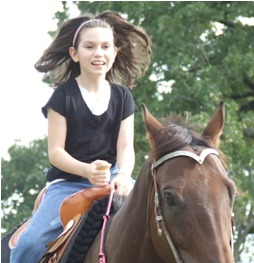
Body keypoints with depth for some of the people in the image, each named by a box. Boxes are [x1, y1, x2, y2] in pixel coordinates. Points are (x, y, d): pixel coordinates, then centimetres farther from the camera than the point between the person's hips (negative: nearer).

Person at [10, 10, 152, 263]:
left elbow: (126, 147, 0)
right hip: (68, 182, -3)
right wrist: (87, 170, -26)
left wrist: (123, 175, -23)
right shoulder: (63, 95, -2)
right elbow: (55, 151, -7)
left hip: (112, 177, 3)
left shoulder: (122, 97, 7)